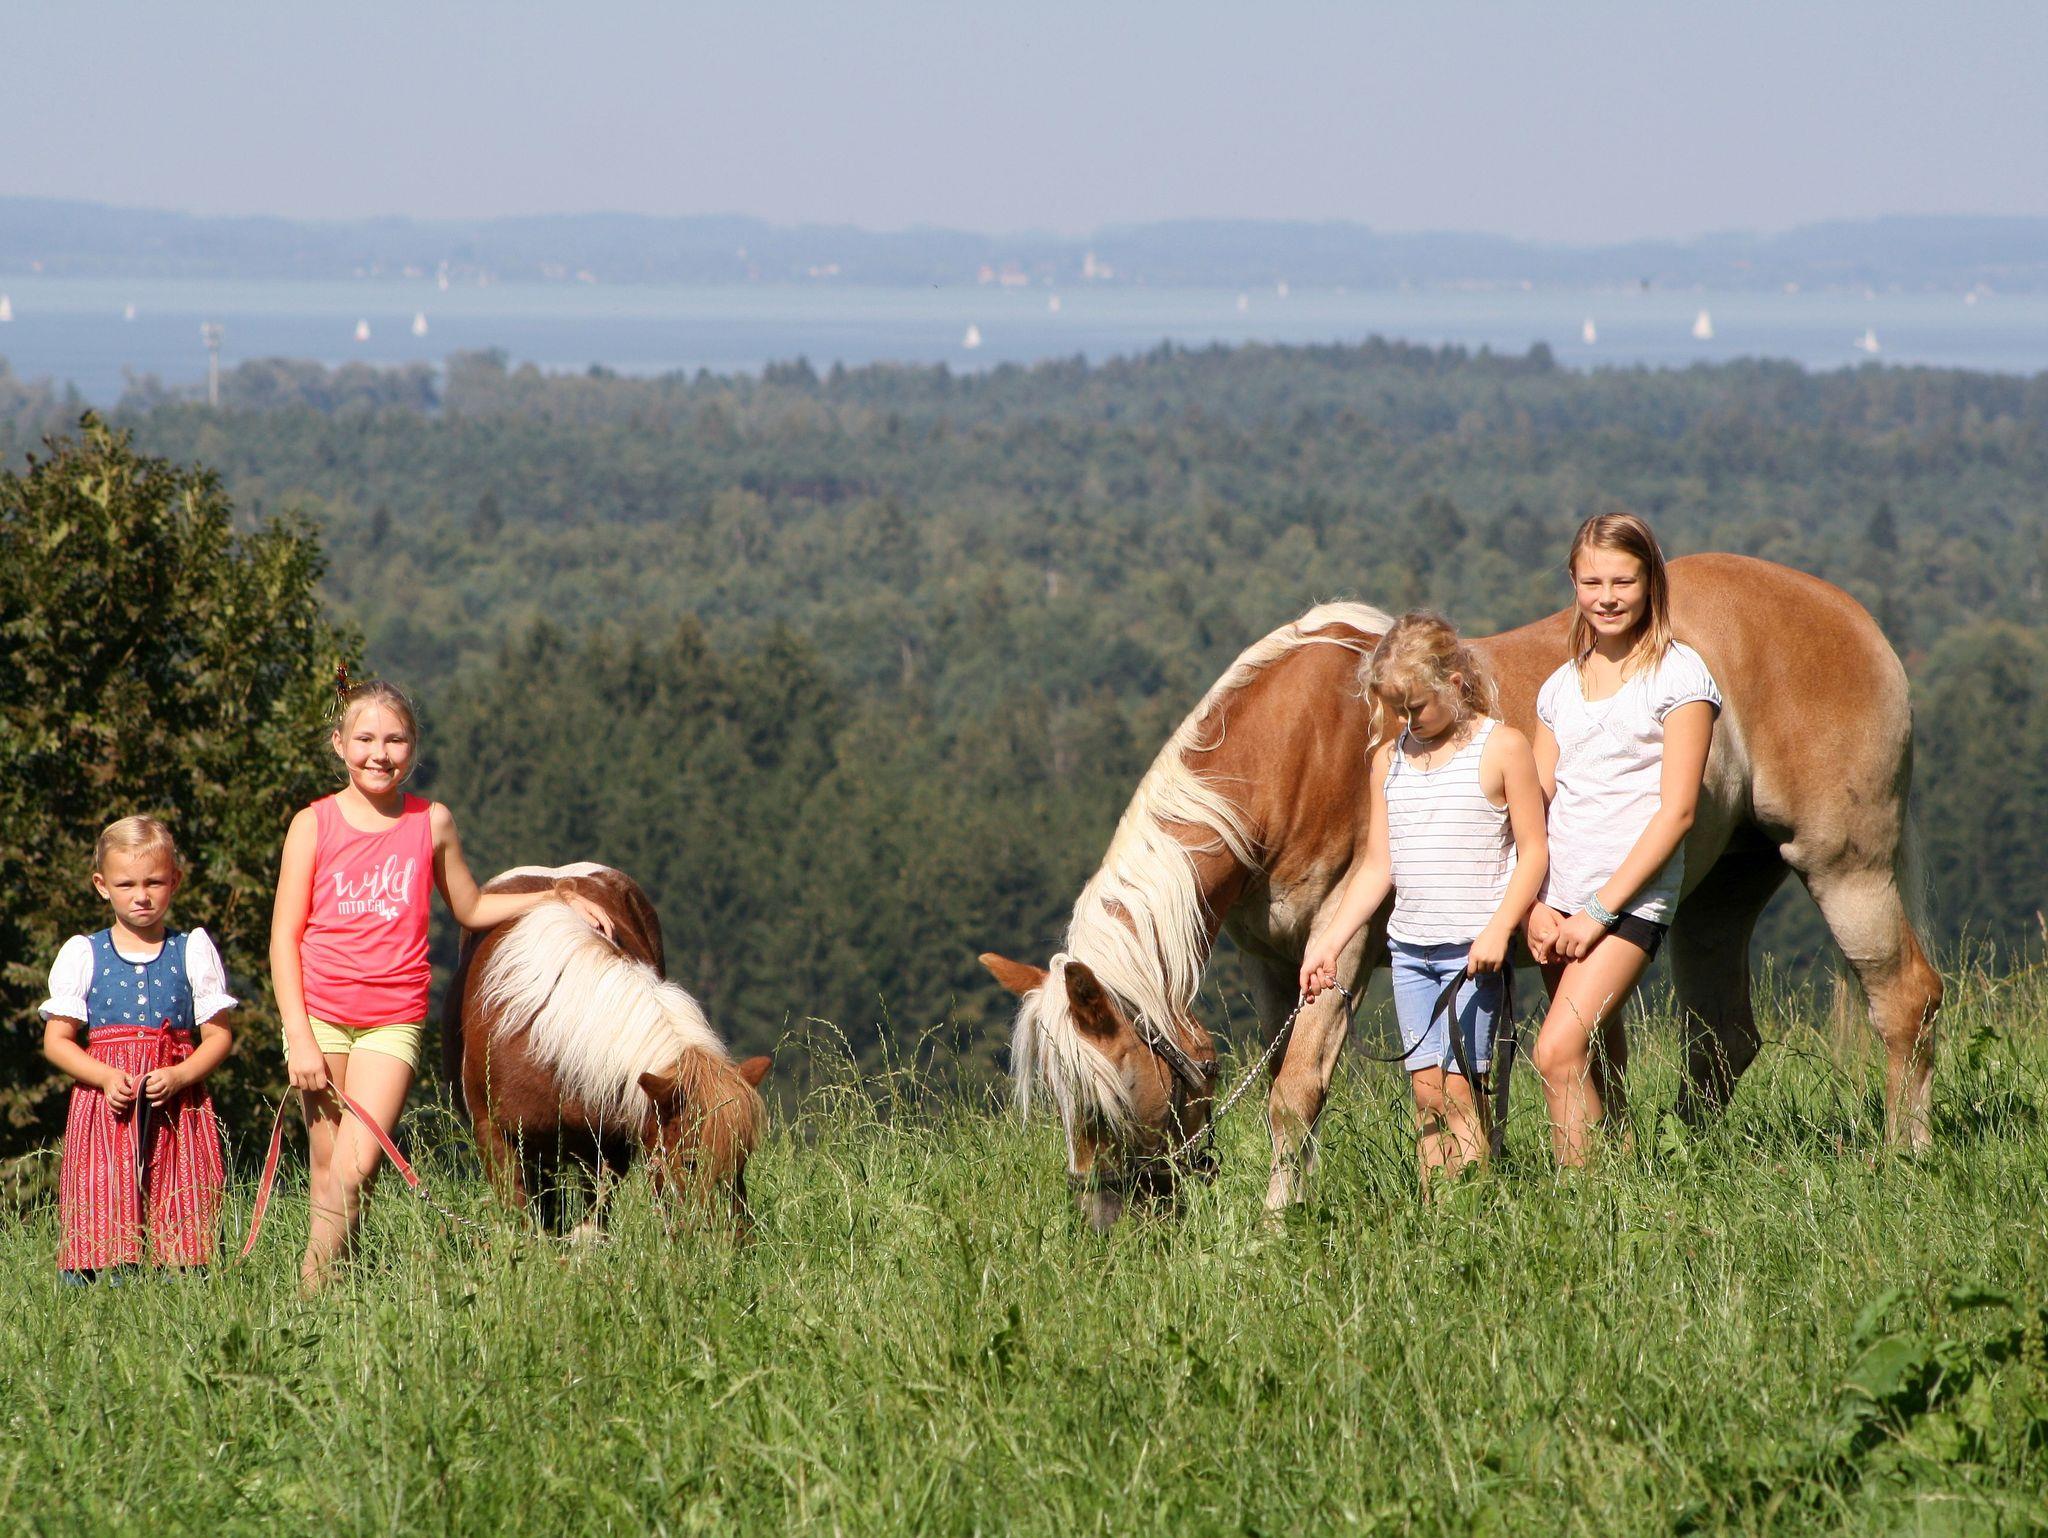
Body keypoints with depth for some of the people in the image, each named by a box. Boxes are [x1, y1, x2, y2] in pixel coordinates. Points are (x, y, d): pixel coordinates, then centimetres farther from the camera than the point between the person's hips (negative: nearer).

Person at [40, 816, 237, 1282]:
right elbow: (56, 1040, 6)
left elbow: (218, 1035, 7)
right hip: (106, 1102, 0)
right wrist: (107, 1077, -10)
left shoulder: (194, 951, 9)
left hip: (178, 1105, 0)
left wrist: (179, 1076, -11)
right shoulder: (82, 955, 8)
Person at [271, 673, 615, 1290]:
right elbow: (284, 937, -1)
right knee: (327, 1172, 0)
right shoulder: (314, 825, 0)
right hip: (319, 1015, -1)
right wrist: (301, 1039, -8)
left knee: (355, 1170, -13)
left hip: (393, 1022, 1)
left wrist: (560, 899, 13)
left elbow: (471, 909, 22)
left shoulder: (432, 823, 6)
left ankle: (318, 1285, -3)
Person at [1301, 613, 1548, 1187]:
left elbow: (1533, 852, -5)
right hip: (1409, 947, 5)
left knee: (1459, 1087, -10)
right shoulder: (1389, 759, 10)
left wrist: (1499, 929, -17)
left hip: (1475, 948, -5)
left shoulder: (1502, 748, -4)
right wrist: (1329, 942, 6)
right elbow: (1378, 866, 13)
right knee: (1425, 1089, 2)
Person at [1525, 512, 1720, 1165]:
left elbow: (1676, 811, -9)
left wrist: (1600, 910, -13)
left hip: (1630, 898, -6)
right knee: (1598, 1071, 8)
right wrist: (1537, 906, -3)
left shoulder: (1679, 676, -3)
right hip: (1560, 897, 6)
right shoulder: (1561, 687, 15)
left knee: (1557, 1053, -19)